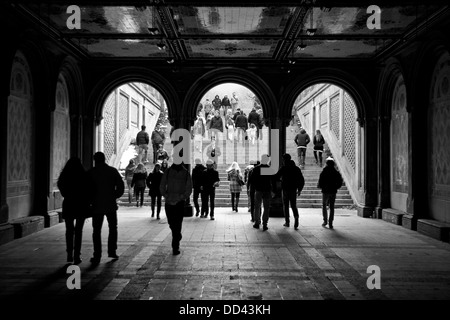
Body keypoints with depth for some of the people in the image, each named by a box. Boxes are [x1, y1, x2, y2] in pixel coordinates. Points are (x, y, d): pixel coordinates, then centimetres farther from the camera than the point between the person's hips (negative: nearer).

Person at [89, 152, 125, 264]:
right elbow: (121, 186, -4)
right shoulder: (113, 171, 1)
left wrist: (91, 199, 8)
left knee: (96, 231, 5)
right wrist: (115, 196, 7)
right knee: (113, 228, 18)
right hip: (111, 205, 1)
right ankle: (112, 251, 17)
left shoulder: (91, 172, -3)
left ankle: (97, 256, 2)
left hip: (97, 205, -1)